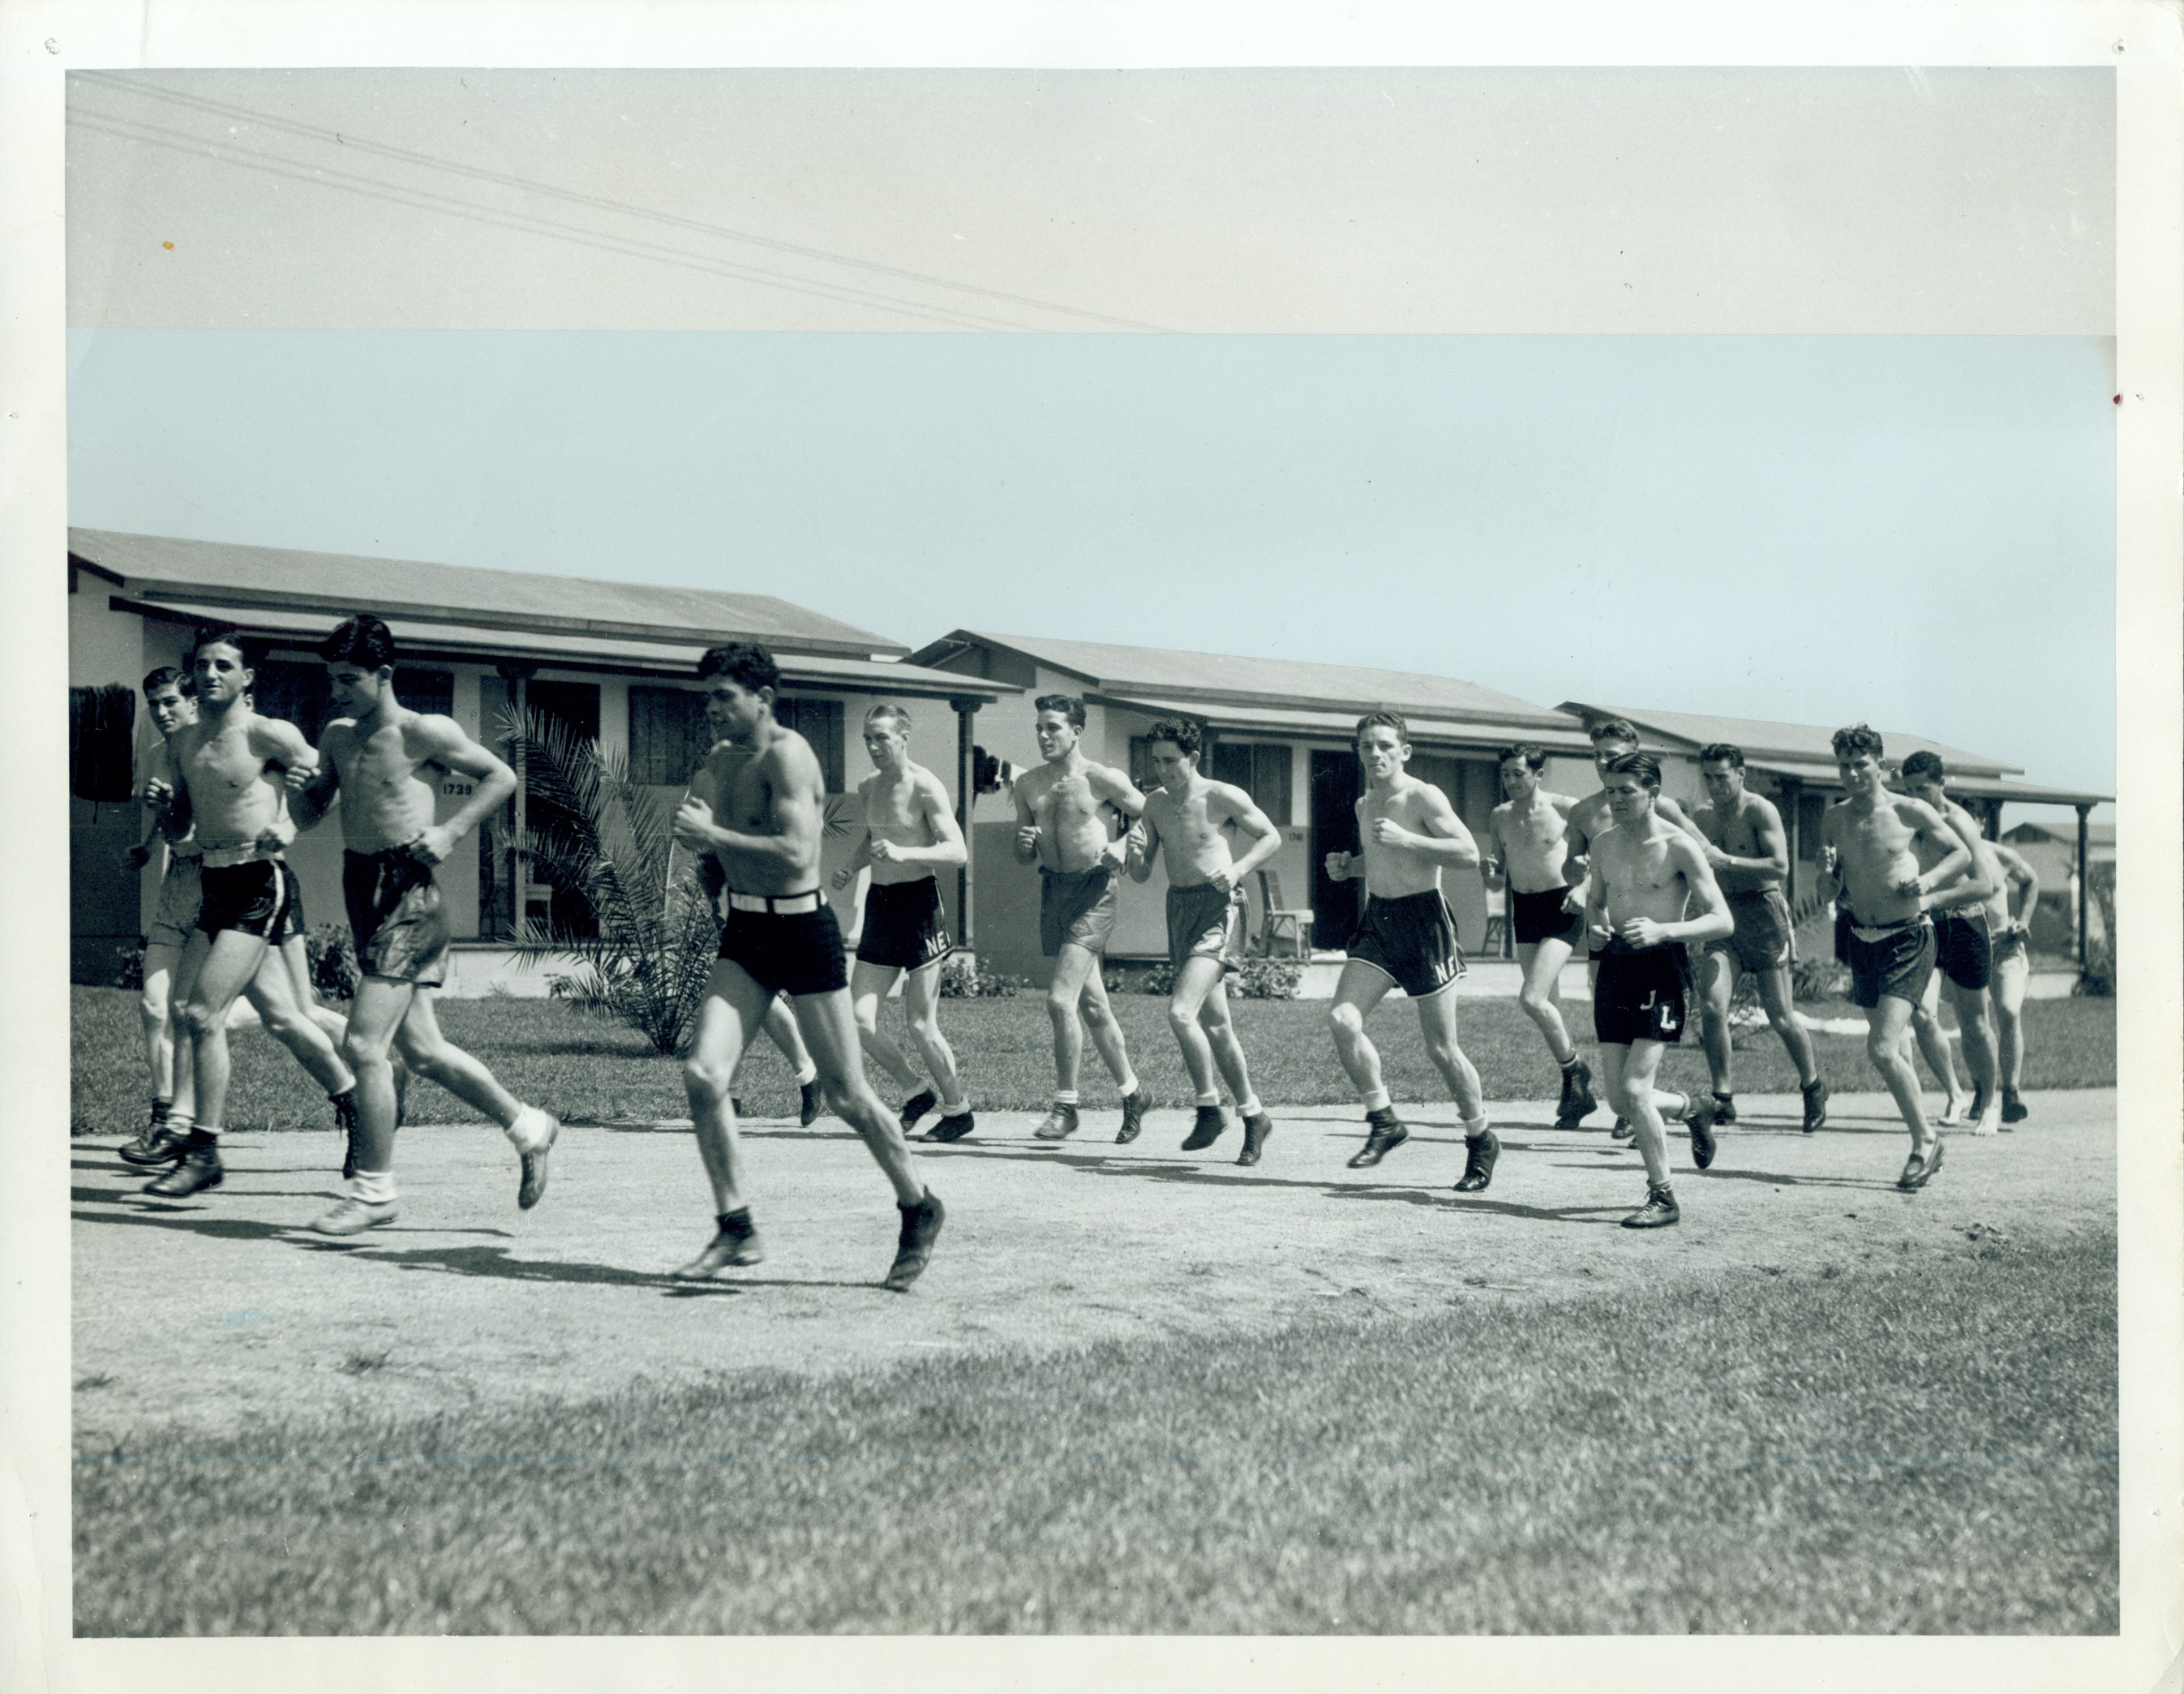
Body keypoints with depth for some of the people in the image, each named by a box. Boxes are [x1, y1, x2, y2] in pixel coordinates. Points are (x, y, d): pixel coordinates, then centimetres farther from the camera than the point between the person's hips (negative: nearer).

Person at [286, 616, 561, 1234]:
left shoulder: (425, 732, -7)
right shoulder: (337, 736, 13)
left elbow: (501, 777, 0)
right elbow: (310, 815, 20)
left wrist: (451, 830, -11)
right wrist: (301, 787, -2)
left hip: (409, 893, -8)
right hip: (362, 886, 8)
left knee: (363, 1044, -11)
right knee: (420, 1049, 11)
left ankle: (373, 1189, 1)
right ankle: (526, 1126, 27)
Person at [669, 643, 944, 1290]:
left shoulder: (788, 755, -15)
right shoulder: (720, 762, 10)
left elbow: (796, 854, -26)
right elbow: (696, 840, 12)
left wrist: (716, 834, -22)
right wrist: (697, 810, -7)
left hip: (802, 930, -7)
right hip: (744, 932, 7)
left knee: (847, 1096, 2)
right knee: (702, 1074, -8)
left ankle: (920, 1209, 22)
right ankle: (737, 1230, 3)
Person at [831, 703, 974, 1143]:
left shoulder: (925, 788, -11)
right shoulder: (867, 789, 10)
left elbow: (958, 851, -18)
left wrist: (904, 853, -31)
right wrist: (851, 867, 6)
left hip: (918, 902, -7)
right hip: (879, 904, 7)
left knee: (920, 1025, -4)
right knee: (857, 1017, -1)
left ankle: (958, 1110, 16)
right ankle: (917, 1092, 19)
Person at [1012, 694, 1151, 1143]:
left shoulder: (1104, 780, -6)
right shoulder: (1028, 785, 10)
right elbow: (1023, 856, 16)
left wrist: (1123, 846, -11)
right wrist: (1024, 844, -6)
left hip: (1093, 891, -6)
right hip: (1053, 890, 6)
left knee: (1061, 999, -16)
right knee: (1091, 1005, 12)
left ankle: (1065, 1106, -5)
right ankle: (1132, 1094, 26)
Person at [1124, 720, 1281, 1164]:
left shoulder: (1224, 797, -8)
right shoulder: (1155, 804, 9)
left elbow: (1271, 837, 1)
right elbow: (1140, 876, 11)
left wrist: (1238, 869, -14)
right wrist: (1135, 851, -11)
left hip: (1218, 909, -7)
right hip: (1179, 909, 7)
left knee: (1180, 1011, -20)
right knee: (1214, 1024, 11)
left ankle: (1210, 1108, -5)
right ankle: (1254, 1116, 24)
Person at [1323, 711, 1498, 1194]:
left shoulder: (1423, 797, -10)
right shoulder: (1364, 805, 13)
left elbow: (1470, 854, -19)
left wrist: (1405, 840, -24)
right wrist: (1350, 866, 8)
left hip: (1423, 919, -6)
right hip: (1377, 919, 6)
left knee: (1440, 1048, -1)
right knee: (1341, 1019, -14)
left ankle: (1481, 1140, 20)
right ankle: (1383, 1121, 2)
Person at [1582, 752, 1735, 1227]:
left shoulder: (1679, 847, -11)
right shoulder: (1605, 841, 8)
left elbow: (1723, 921, -14)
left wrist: (1662, 930, -28)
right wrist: (1595, 929, 0)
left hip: (1661, 968, -6)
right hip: (1615, 966, 6)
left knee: (1634, 1089, -16)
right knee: (1618, 1096, 5)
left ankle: (1663, 1198, 0)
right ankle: (1694, 1108, 37)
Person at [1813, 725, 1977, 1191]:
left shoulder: (1910, 811, -7)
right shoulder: (1834, 820, 5)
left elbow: (1962, 852, 4)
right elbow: (1828, 894, 9)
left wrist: (1930, 879, -14)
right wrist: (1828, 873, -14)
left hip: (1908, 941, -6)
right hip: (1862, 942, 6)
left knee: (1883, 1049, -17)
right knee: (1890, 1050, 13)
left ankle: (1924, 1139, 0)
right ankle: (1927, 1141, 29)